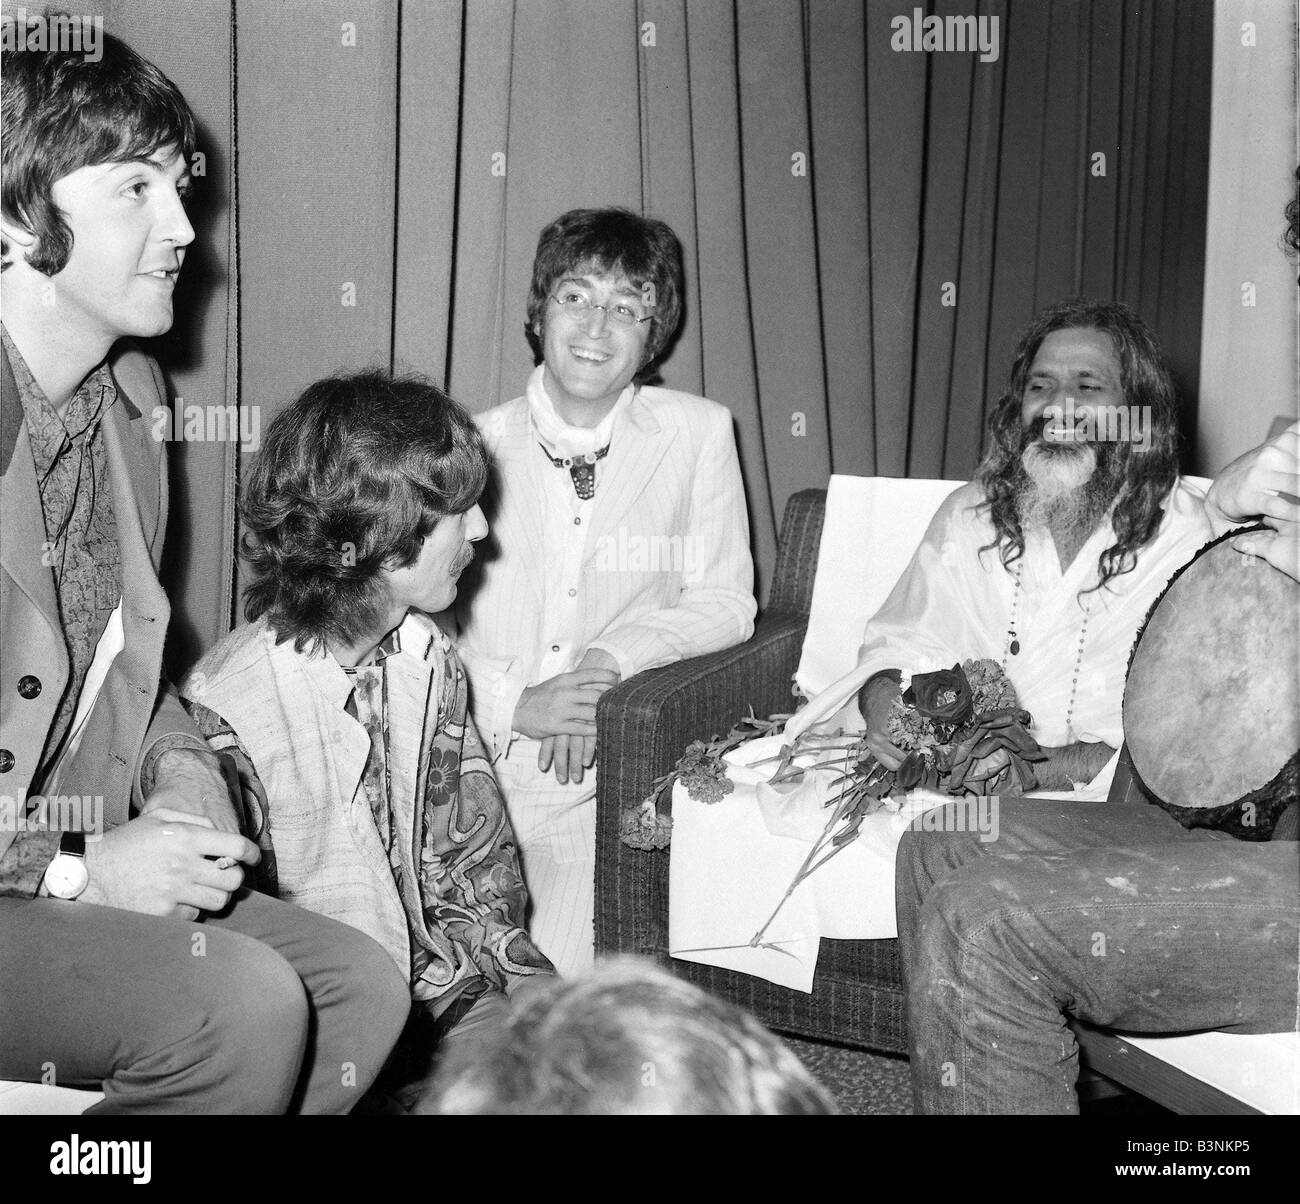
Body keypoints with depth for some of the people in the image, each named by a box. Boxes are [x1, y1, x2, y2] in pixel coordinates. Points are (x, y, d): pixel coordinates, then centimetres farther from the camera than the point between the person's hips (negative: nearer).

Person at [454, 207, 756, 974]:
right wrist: (516, 702, -14)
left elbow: (726, 602, 4)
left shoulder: (698, 434, 4)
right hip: (466, 760, 1)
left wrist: (611, 659, -13)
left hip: (599, 776, 0)